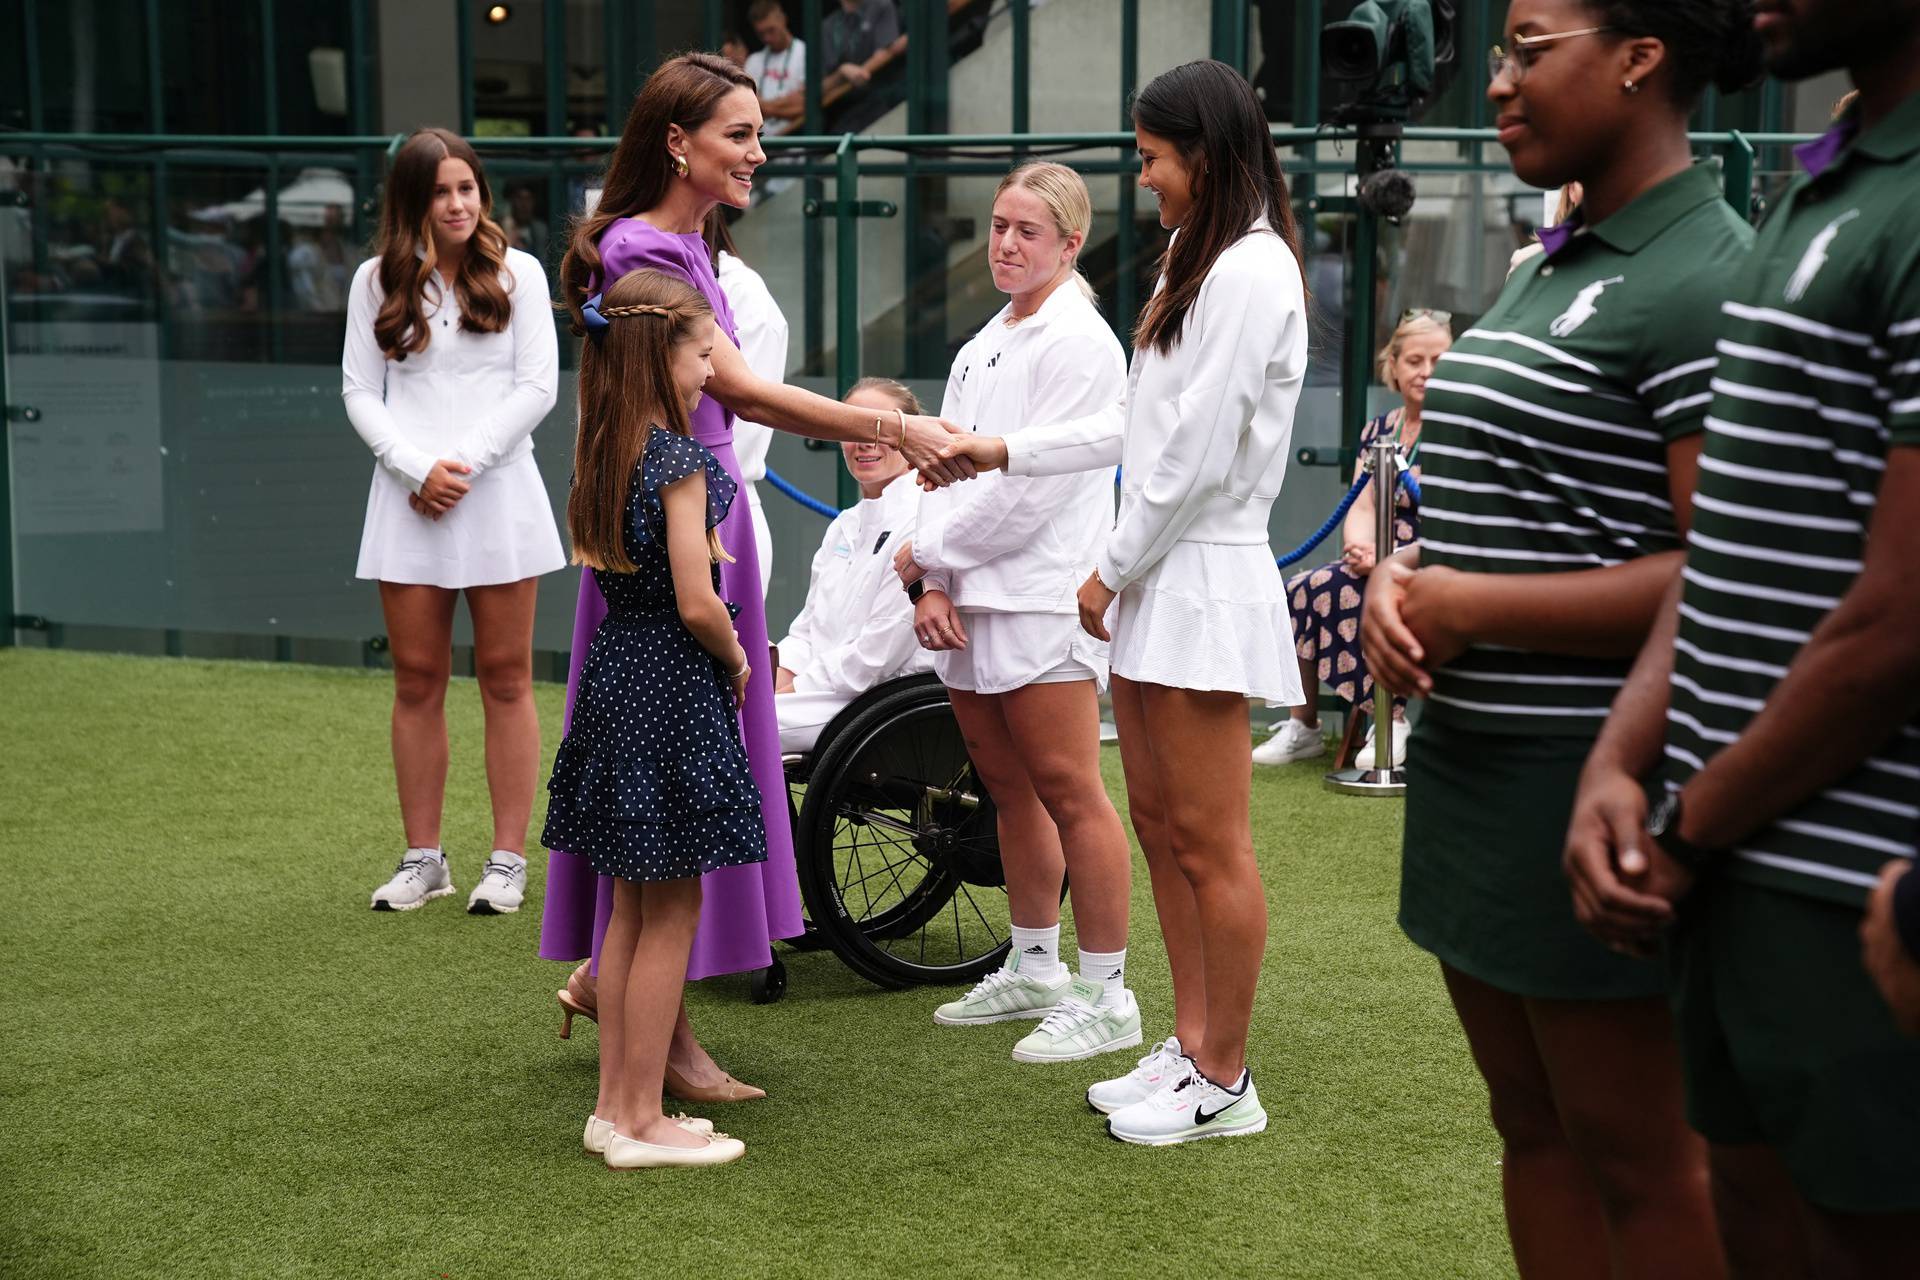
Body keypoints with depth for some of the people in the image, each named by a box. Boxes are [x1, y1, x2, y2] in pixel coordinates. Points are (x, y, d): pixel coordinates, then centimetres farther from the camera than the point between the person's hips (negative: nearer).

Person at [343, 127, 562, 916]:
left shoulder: (517, 274, 5)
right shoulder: (377, 282, 9)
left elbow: (538, 385, -1)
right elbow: (359, 391, 5)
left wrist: (465, 463, -9)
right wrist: (417, 468, -10)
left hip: (498, 491, -1)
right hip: (408, 497, 2)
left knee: (506, 679, 1)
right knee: (417, 681, 4)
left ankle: (509, 861, 6)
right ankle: (423, 859, 13)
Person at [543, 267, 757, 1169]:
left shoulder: (604, 456, 8)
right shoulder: (680, 462, -17)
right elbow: (697, 604, -20)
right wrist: (737, 663, -3)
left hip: (615, 673, 9)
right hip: (673, 685, -9)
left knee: (630, 907, 15)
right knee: (672, 911, 1)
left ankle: (615, 1105, 22)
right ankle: (641, 1122, 7)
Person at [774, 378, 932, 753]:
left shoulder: (919, 522, -14)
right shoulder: (845, 525, 17)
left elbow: (878, 654, -18)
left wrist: (794, 689, -13)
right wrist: (777, 678, -2)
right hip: (821, 686, 9)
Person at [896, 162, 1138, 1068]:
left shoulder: (1078, 343, -9)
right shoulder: (985, 344, 18)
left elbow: (1029, 488, -15)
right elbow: (946, 465, 15)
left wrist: (926, 551, -6)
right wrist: (935, 585, 1)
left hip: (1042, 602, -9)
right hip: (972, 602, 9)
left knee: (1068, 791, -6)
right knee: (1010, 791, 15)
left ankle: (1106, 996, 0)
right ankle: (1034, 969, 28)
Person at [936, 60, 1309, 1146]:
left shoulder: (1250, 268, -14)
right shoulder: (1198, 259, 18)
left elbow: (1200, 453, -18)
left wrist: (1113, 569, -10)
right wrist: (1005, 452, 21)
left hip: (1207, 578, -10)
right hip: (1158, 581, 10)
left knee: (1210, 843, -3)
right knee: (1160, 824, 14)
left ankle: (1224, 1082, 5)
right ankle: (1192, 1045, 23)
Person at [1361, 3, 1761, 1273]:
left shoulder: (1703, 279, -15)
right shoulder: (1550, 268, 14)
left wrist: (1472, 607, -18)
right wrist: (1399, 580, 2)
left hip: (1590, 776, -9)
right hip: (1476, 759, 9)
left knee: (1636, 1155, 3)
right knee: (1533, 1124, 16)